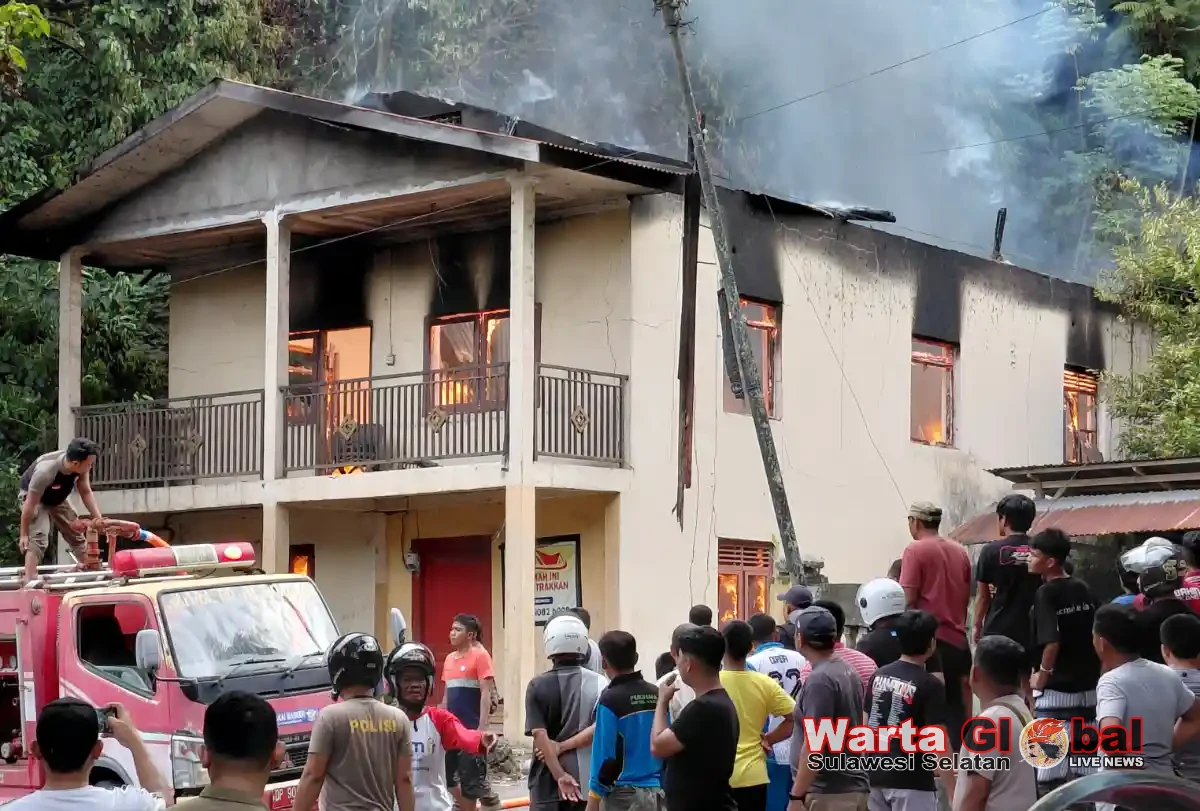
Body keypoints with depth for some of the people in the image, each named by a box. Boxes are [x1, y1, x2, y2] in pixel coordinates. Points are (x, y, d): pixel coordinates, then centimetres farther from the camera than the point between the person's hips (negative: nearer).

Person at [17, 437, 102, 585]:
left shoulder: (81, 466, -26)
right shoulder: (45, 471, -43)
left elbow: (86, 492, -11)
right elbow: (30, 505, -33)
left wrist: (99, 518, -22)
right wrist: (24, 534, -25)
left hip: (57, 498, 6)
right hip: (32, 497, -6)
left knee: (77, 534, 7)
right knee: (38, 537, -25)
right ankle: (29, 581, -28)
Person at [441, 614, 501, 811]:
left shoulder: (480, 655, -7)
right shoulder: (449, 658, 13)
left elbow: (486, 693, -11)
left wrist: (482, 728, -17)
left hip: (472, 728, -7)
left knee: (472, 779, -5)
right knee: (448, 776, 8)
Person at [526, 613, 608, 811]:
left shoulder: (538, 686, -3)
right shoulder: (599, 683, -2)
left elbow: (540, 736, -12)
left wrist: (560, 776, -15)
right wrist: (564, 747, -2)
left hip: (548, 782, -1)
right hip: (587, 782, 1)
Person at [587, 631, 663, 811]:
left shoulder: (611, 699, -12)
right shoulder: (657, 695, 5)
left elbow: (605, 755, -13)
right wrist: (663, 791, 15)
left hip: (623, 794, -6)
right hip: (655, 793, 6)